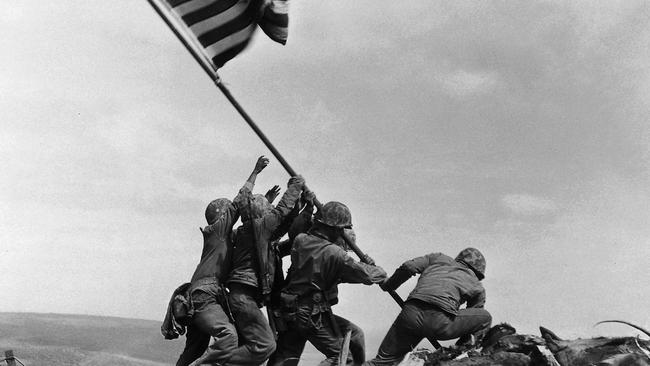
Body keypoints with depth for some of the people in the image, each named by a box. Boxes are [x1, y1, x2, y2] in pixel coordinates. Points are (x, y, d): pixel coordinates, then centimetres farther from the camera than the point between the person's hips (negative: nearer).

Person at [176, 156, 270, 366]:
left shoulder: (226, 235, 23)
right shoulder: (218, 228, 1)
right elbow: (240, 202, -2)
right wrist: (256, 172, 4)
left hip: (198, 298, 10)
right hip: (204, 295, -10)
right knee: (228, 337, -26)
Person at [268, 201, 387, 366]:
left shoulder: (300, 241, -2)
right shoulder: (334, 253, -16)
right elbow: (367, 275, -12)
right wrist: (380, 272, 9)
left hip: (289, 313, 7)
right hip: (313, 316, -6)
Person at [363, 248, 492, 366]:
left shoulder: (439, 258, 30)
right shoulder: (477, 287, 26)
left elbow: (408, 267, 17)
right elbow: (470, 321, 30)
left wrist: (388, 285, 32)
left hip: (411, 314, 3)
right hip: (440, 322, -3)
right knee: (485, 318, 23)